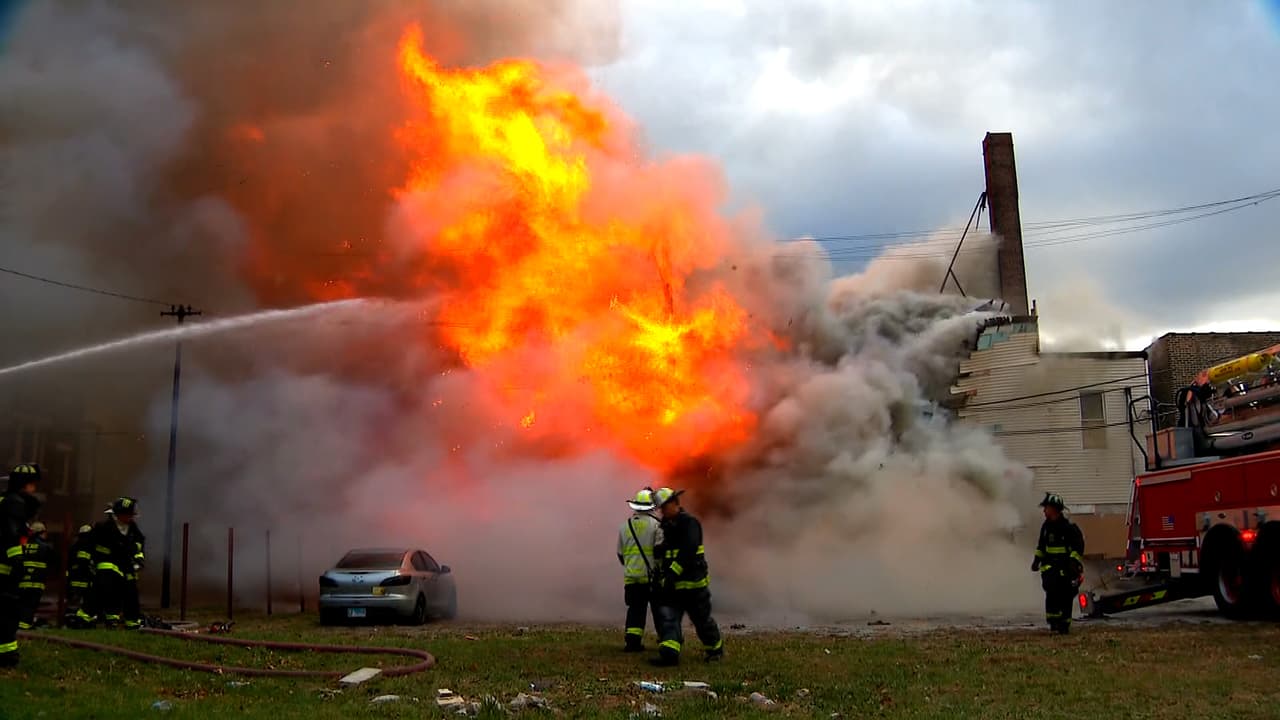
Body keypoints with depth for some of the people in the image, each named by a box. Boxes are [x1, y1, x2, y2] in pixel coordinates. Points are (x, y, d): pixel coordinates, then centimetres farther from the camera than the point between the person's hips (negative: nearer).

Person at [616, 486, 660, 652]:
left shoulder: (625, 526, 8)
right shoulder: (656, 524, -7)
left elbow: (620, 553, 15)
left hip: (631, 576, 3)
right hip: (652, 575, -3)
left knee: (635, 609, 6)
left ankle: (632, 641, -5)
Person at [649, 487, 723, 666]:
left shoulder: (689, 522, -13)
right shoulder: (665, 525, 13)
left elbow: (687, 552, -25)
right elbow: (660, 552, 22)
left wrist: (673, 573, -30)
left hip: (693, 582, -7)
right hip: (671, 584, 7)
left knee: (702, 619, 7)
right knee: (667, 618, -8)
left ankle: (716, 649, 27)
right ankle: (669, 654, -16)